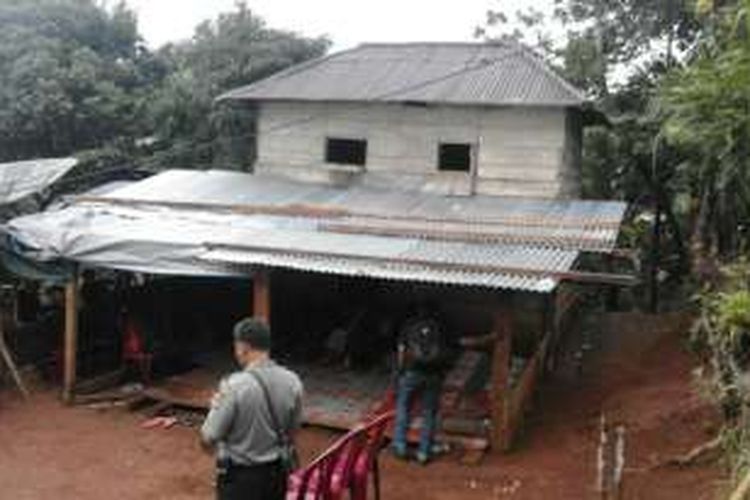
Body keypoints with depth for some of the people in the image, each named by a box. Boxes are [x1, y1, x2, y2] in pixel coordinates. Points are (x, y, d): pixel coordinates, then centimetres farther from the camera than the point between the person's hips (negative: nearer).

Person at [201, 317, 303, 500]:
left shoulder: (234, 385, -23)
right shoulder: (292, 382, -7)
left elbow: (208, 438, -16)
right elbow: (292, 430, 5)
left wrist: (216, 407, 1)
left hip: (240, 476, -4)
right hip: (276, 472, 5)